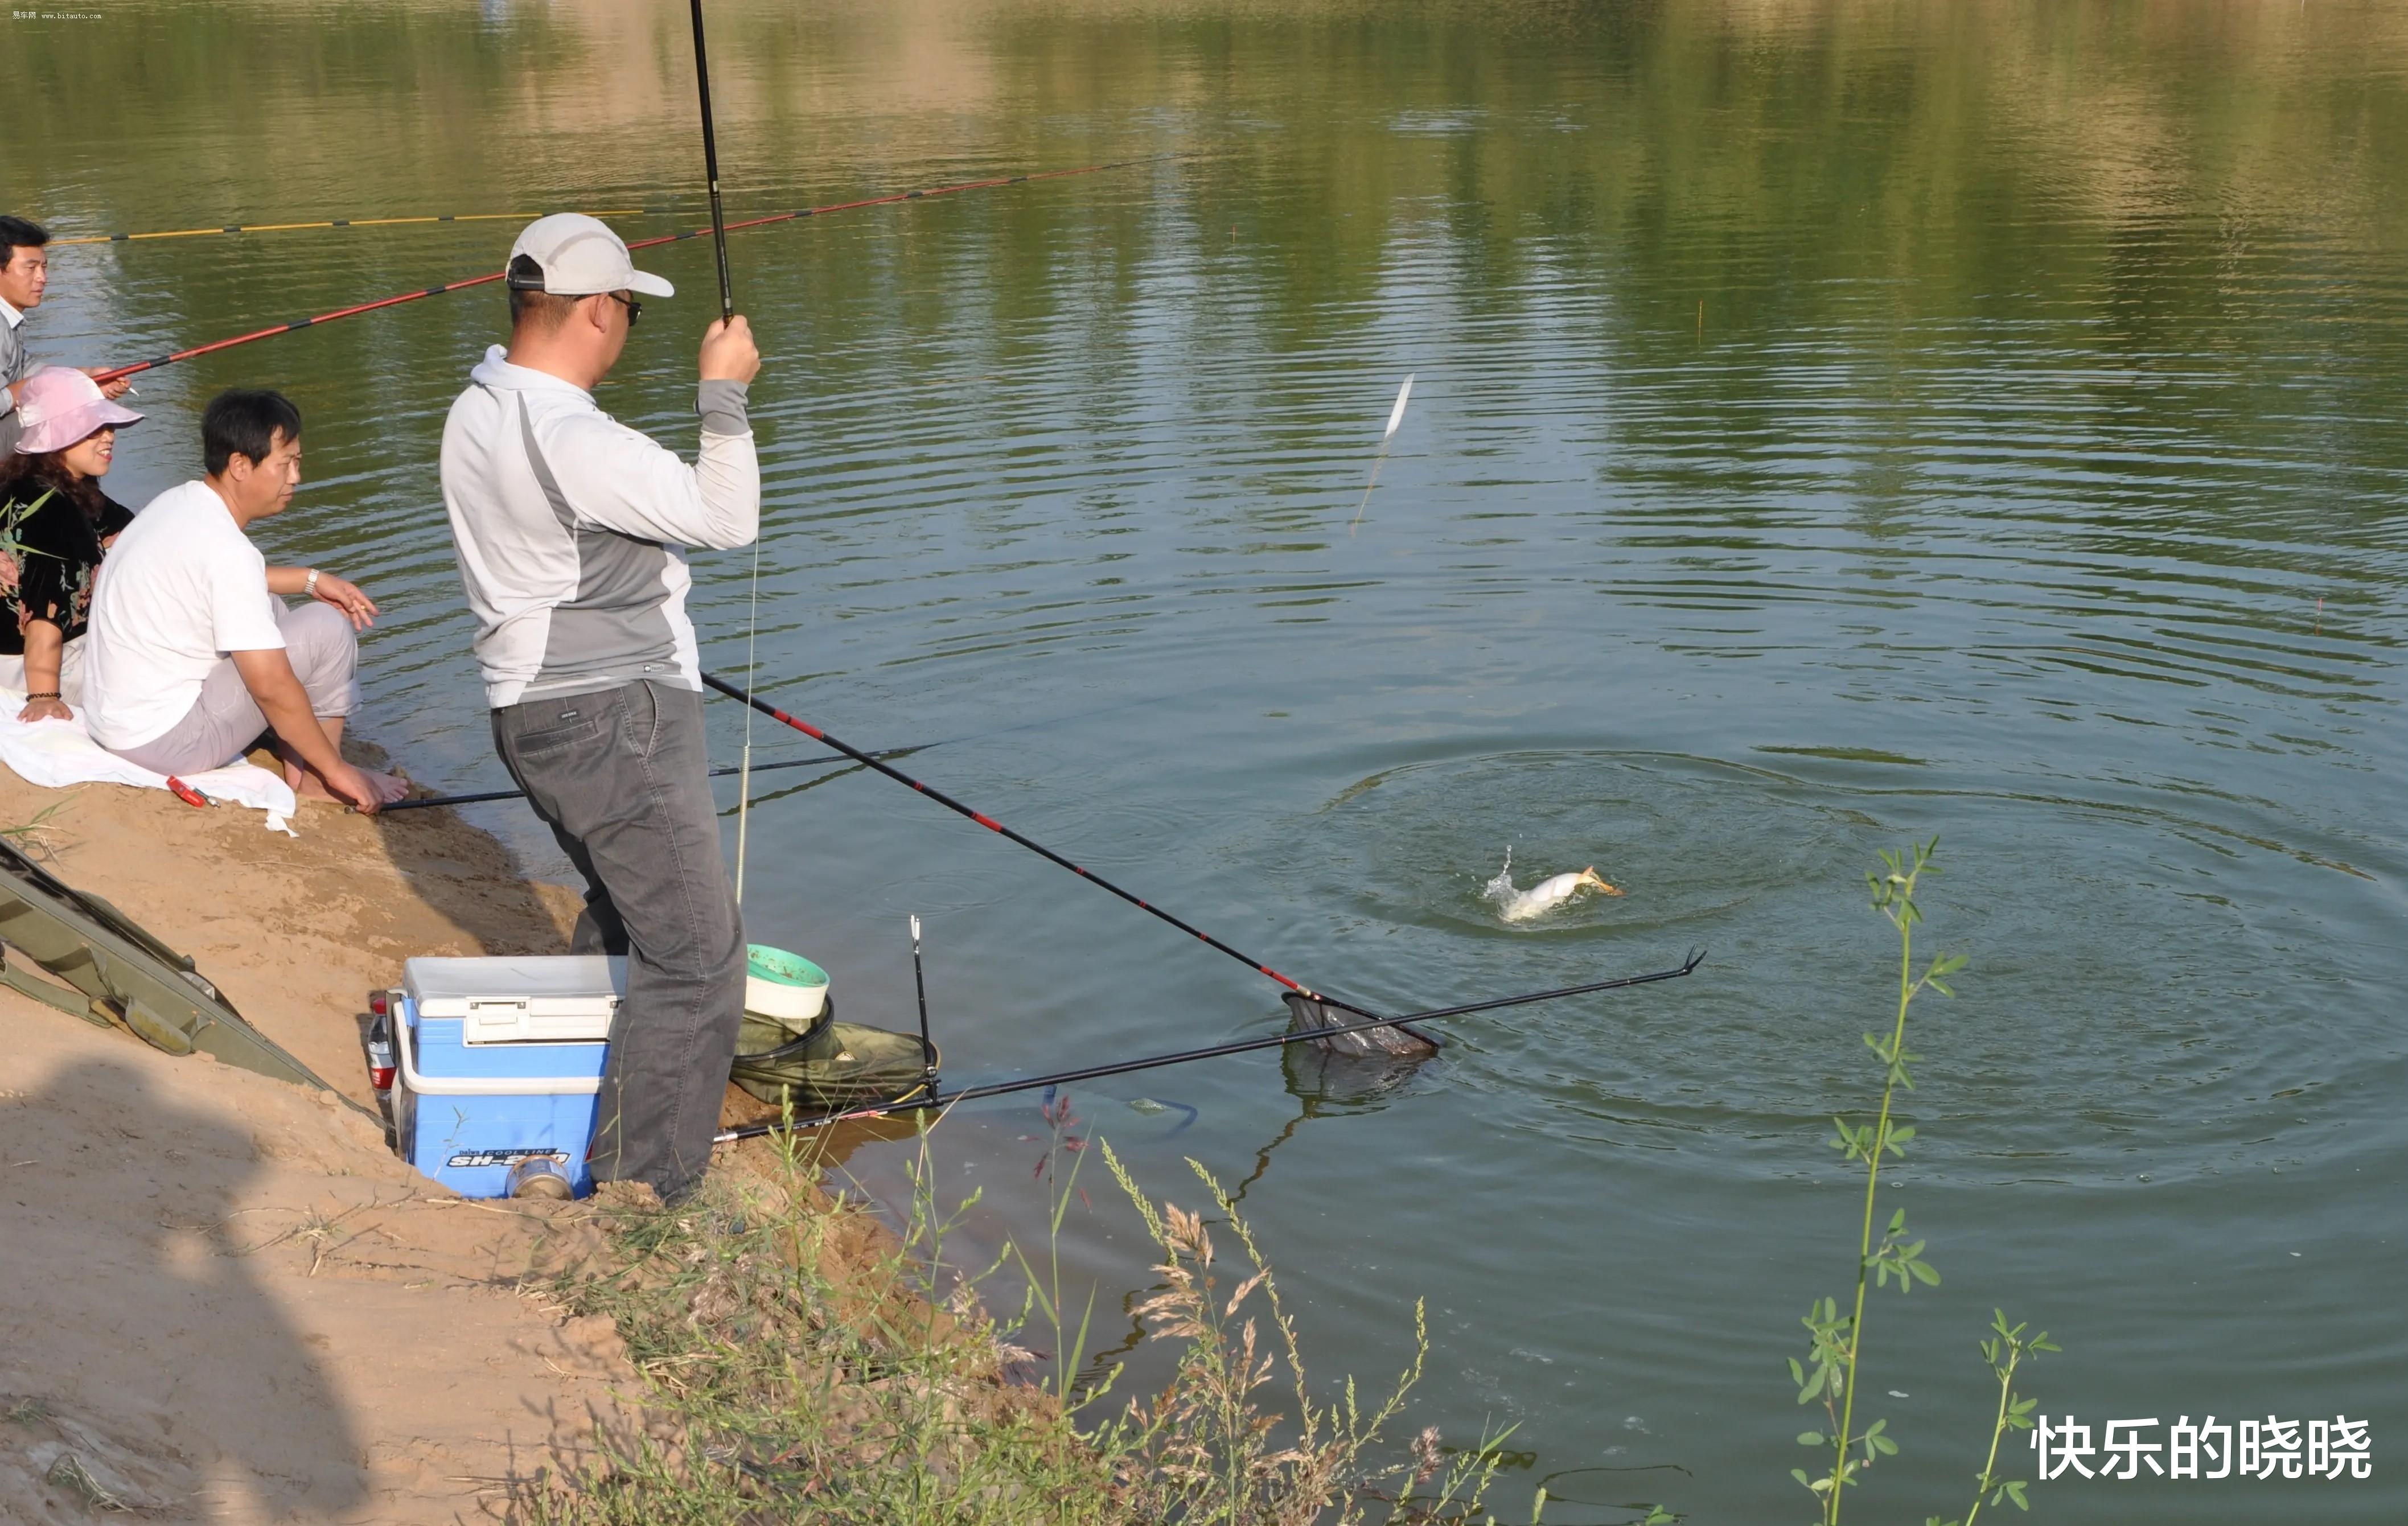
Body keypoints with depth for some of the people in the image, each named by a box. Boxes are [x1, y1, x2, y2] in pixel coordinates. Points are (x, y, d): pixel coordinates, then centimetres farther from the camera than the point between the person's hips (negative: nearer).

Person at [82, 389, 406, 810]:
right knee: (328, 627, -9)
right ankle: (316, 778, 6)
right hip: (163, 740, -10)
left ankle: (295, 766, 19)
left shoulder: (176, 502, 4)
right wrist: (336, 770, -12)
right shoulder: (226, 549, -23)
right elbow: (273, 688, -22)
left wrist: (309, 580, 19)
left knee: (265, 607, 24)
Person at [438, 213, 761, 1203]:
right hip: (614, 721, -10)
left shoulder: (476, 411, 7)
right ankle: (640, 1194, -3)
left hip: (534, 712, 11)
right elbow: (728, 521, -18)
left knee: (621, 917, 29)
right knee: (694, 961, -6)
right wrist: (723, 396, -9)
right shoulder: (571, 440, -23)